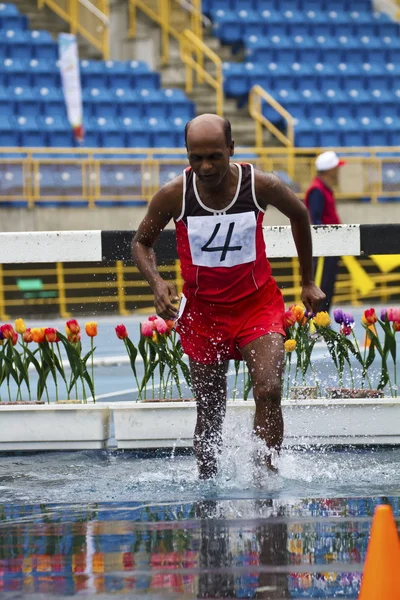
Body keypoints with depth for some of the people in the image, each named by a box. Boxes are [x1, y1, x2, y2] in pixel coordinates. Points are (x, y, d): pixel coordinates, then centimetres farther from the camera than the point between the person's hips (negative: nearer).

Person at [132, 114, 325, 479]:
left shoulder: (261, 186, -14)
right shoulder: (174, 196, -14)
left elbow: (299, 216, 8)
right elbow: (142, 242, 3)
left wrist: (309, 282, 14)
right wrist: (156, 282, -18)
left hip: (258, 305, -1)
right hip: (203, 311, 1)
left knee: (269, 391, -22)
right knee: (209, 413, 9)